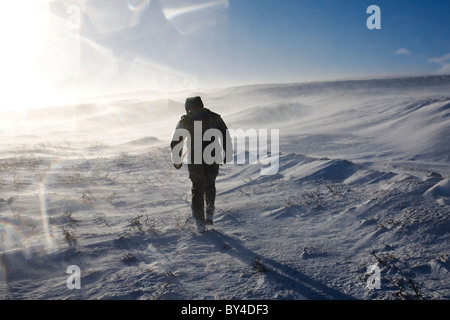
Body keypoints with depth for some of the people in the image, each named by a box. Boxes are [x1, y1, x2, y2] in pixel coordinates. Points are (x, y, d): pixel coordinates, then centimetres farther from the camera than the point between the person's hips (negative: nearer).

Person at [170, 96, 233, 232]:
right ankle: (210, 213, 20)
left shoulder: (184, 122, 1)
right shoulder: (215, 118, 3)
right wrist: (227, 155, 10)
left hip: (194, 162, -1)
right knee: (210, 185, 25)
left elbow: (175, 143, 1)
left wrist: (177, 160, 12)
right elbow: (226, 138, 1)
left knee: (197, 190, 13)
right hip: (212, 160, 1)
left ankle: (200, 223, 13)